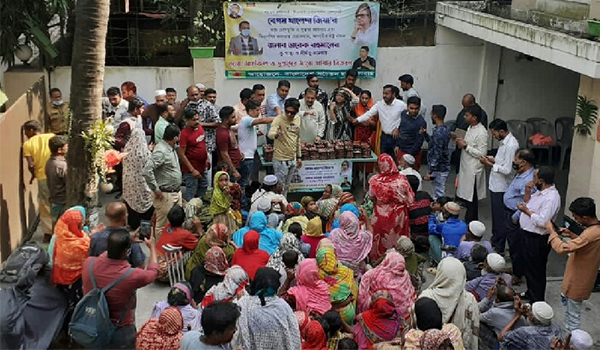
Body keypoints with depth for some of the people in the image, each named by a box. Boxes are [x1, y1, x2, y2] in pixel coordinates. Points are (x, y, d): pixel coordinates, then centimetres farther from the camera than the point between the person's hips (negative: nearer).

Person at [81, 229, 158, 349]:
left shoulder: (89, 263, -19)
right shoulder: (131, 275, -29)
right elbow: (153, 271, -5)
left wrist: (127, 242, 13)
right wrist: (152, 247, 11)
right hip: (120, 333, -4)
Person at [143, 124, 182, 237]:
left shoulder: (171, 149, 10)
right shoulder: (161, 151, -21)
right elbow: (147, 171, -29)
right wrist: (156, 189, -21)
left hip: (176, 192, 10)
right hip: (165, 195, -10)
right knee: (162, 225, 0)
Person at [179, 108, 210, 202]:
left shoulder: (200, 127, 2)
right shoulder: (184, 134, -21)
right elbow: (181, 154, -21)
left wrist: (207, 158, 11)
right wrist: (192, 170, -21)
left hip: (202, 167, 8)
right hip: (191, 169, -8)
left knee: (203, 187, 21)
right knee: (191, 193, -2)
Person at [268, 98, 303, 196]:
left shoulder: (297, 119, 5)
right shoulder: (279, 119, -16)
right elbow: (270, 134, -33)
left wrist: (299, 156, 18)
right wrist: (276, 134, -56)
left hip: (292, 159, 7)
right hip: (281, 159, -7)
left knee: (286, 186, 17)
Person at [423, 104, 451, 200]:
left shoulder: (438, 132, -23)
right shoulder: (445, 129, 7)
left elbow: (437, 154, -25)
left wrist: (430, 172, -23)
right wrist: (425, 134, 11)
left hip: (439, 169, -10)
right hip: (443, 167, 10)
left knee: (439, 195, 0)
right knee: (439, 193, 19)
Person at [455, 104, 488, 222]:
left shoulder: (481, 133, -21)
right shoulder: (470, 127, 7)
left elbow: (482, 153, -22)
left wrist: (466, 146, -21)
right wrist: (461, 142, 1)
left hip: (474, 170, -9)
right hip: (466, 167, 9)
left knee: (471, 198, 1)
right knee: (466, 195, 17)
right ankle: (468, 221, 29)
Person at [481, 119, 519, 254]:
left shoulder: (511, 145, -24)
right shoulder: (505, 142, 7)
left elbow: (507, 169, -26)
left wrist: (489, 164, -19)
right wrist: (493, 159, 2)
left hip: (501, 187, -10)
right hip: (496, 185, 10)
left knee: (500, 218, 2)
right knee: (495, 216, 21)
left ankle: (499, 248, 13)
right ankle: (494, 241, 35)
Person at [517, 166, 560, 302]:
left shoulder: (551, 198, -27)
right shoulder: (541, 191, 3)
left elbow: (542, 221, -33)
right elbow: (527, 202, 16)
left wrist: (526, 211, -21)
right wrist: (528, 192, -3)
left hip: (537, 240, -10)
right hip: (527, 234, 10)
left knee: (536, 270, 6)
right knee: (527, 266, 24)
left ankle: (537, 300, 21)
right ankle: (530, 292, 43)